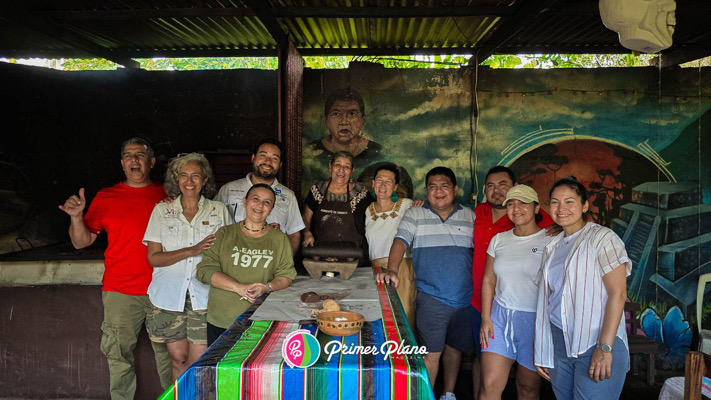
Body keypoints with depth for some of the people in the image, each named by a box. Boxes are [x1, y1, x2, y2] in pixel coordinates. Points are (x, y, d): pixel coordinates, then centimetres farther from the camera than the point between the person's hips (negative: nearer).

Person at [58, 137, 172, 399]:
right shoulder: (106, 198, 5)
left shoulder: (167, 195, 6)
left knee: (168, 353, 9)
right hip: (120, 292, 0)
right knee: (119, 356, 6)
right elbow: (82, 242, 6)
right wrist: (76, 217, -11)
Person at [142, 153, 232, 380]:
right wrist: (191, 251, -12)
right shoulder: (161, 211, 7)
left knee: (199, 363, -4)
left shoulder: (219, 211, 7)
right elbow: (153, 257, 0)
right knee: (179, 358, 8)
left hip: (204, 296, -1)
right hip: (169, 295, 1)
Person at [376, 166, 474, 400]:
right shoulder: (415, 215, 2)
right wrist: (392, 270, -27)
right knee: (431, 353, -1)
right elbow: (401, 241, -10)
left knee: (454, 347, 17)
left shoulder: (469, 216, 8)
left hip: (465, 299, 3)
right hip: (431, 299, -3)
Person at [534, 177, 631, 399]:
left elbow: (618, 293, -12)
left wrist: (605, 348, -19)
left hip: (596, 345, -5)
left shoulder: (602, 238, -5)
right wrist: (541, 352, 11)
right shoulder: (552, 246, 14)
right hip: (558, 343, 6)